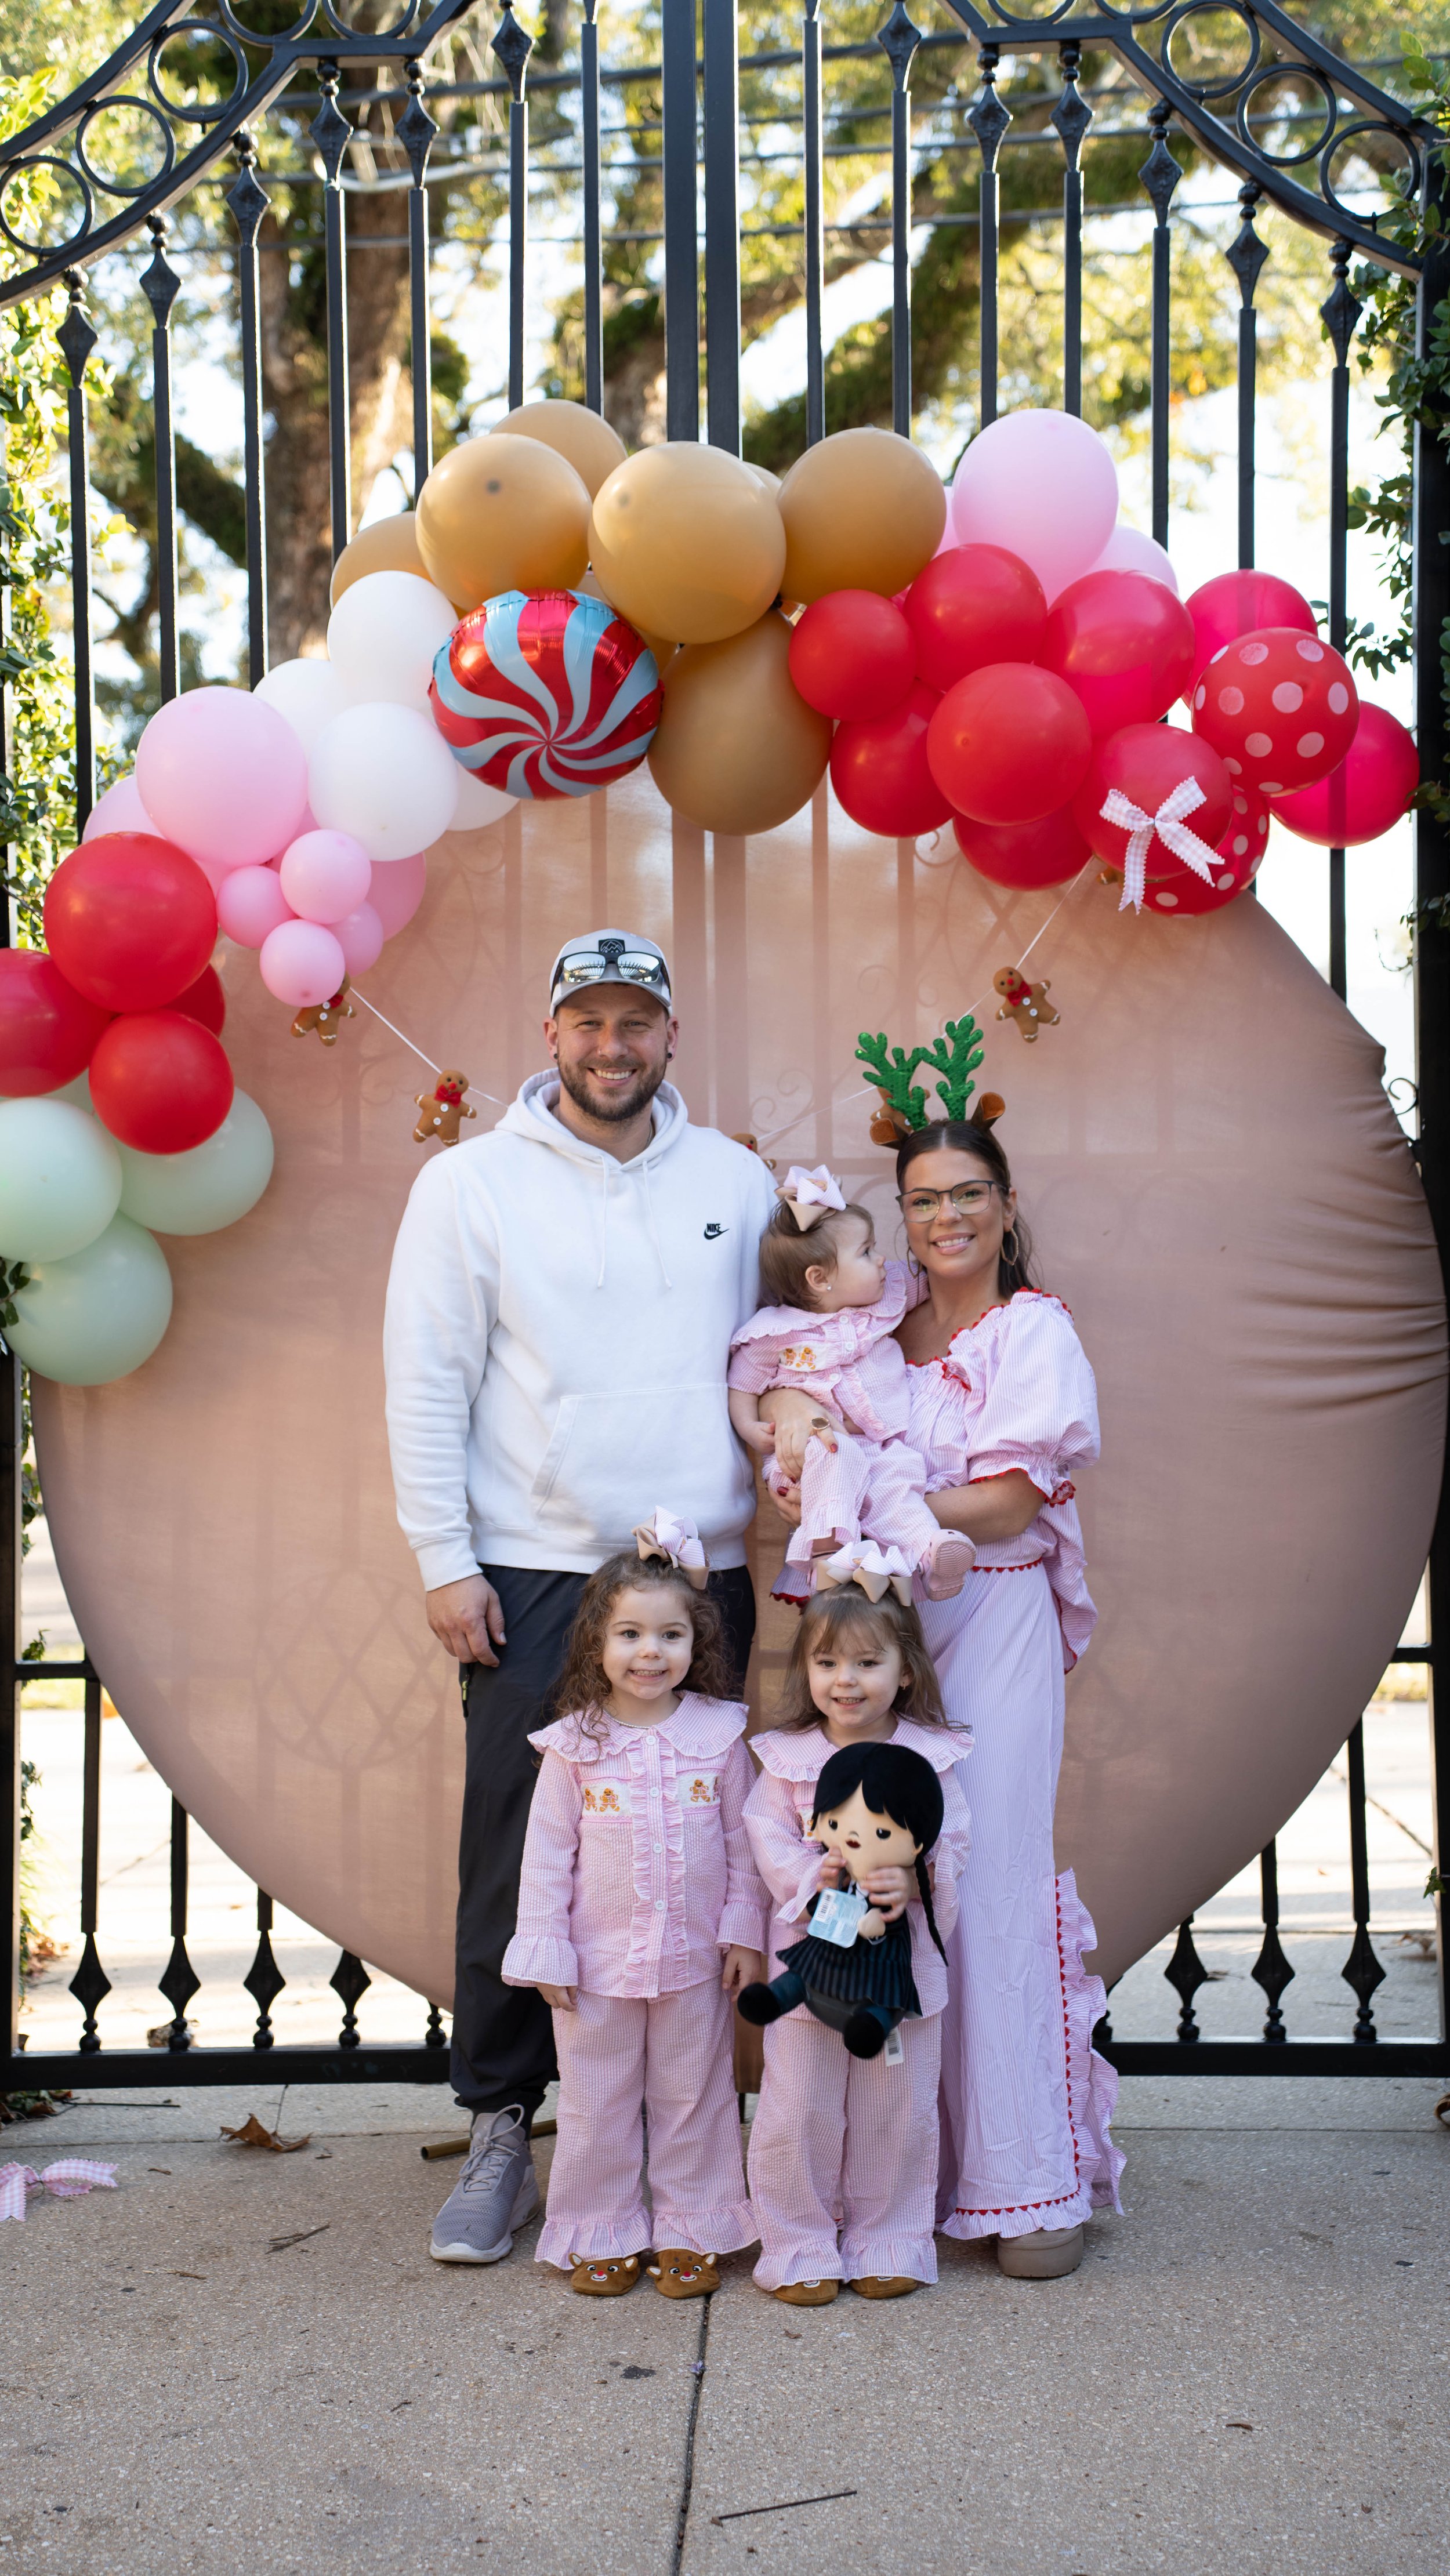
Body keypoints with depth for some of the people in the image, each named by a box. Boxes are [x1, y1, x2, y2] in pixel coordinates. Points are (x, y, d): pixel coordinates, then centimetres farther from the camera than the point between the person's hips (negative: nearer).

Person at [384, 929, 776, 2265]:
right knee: (521, 1858, 0)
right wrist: (444, 1561, -4)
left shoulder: (735, 1179, 10)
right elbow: (426, 1385, 1)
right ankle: (502, 2126, 14)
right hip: (536, 1575, -2)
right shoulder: (472, 1183, 2)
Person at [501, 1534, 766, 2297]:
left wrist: (744, 1931, 0)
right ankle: (602, 2234, 26)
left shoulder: (720, 1734, -5)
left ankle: (689, 2231, 27)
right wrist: (545, 1949, -6)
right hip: (598, 1962, 0)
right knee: (597, 2103, 11)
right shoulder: (574, 1745, -8)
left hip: (695, 1959, 1)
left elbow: (743, 1840, 2)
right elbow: (547, 1851, -4)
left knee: (693, 2097, 13)